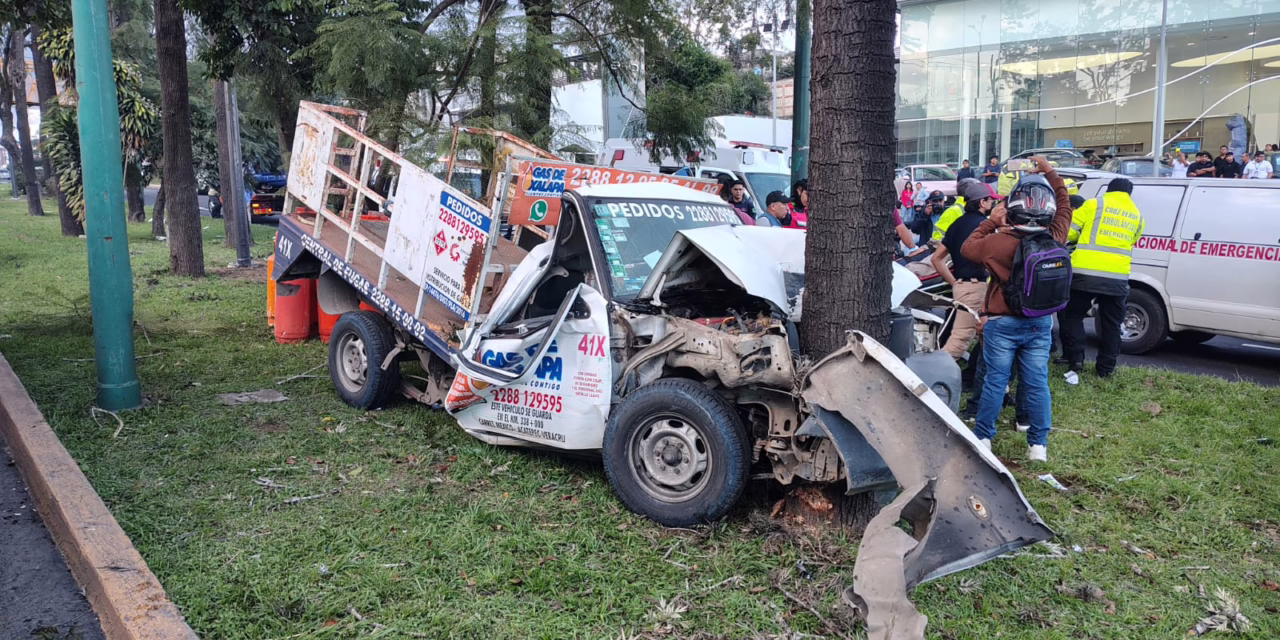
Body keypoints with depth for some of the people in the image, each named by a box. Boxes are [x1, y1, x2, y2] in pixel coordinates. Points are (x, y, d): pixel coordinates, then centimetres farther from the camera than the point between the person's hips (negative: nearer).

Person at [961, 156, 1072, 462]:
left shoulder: (998, 242, -18)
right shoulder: (1055, 240, -7)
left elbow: (967, 249, 1)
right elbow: (1065, 208, 12)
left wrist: (991, 222, 8)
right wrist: (1050, 174, 19)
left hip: (1002, 323, -2)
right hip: (1040, 323, 3)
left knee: (995, 381, 6)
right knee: (1038, 383, 8)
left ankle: (983, 437, 15)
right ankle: (1039, 444, 13)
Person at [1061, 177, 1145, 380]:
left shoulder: (1094, 204, 1)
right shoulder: (1136, 215, 14)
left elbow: (1068, 231, 0)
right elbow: (1132, 241, 19)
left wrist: (1084, 236, 21)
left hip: (1085, 272, -3)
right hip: (1117, 277, 3)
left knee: (1073, 315, 11)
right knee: (1111, 323, 13)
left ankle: (1075, 360, 4)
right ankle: (1106, 367, 16)